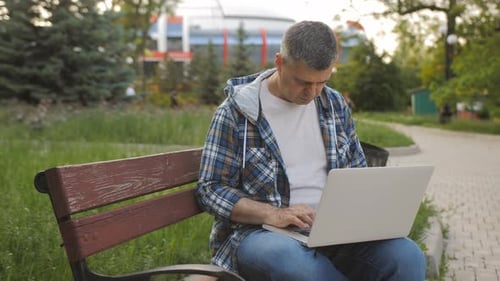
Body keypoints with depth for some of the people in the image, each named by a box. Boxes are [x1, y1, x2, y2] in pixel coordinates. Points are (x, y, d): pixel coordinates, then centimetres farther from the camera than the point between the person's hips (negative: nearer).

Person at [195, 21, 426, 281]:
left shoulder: (336, 104, 11)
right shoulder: (236, 111, -5)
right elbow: (211, 190, -5)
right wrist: (272, 214, -21)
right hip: (261, 231, -3)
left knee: (408, 256, -25)